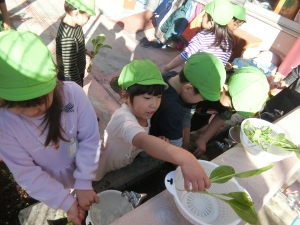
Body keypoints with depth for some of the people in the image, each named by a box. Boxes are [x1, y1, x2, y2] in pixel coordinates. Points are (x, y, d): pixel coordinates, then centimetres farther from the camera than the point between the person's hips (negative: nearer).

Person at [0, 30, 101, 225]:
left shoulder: (73, 93, -32)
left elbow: (90, 139, -22)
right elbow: (26, 174, -19)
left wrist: (84, 183, -21)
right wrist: (66, 201, -20)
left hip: (85, 173, 1)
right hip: (51, 187, 0)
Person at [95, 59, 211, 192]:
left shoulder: (143, 113, -11)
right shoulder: (123, 119, -35)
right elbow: (142, 141, -55)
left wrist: (157, 144, -16)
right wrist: (184, 158, -69)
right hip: (105, 177, -6)